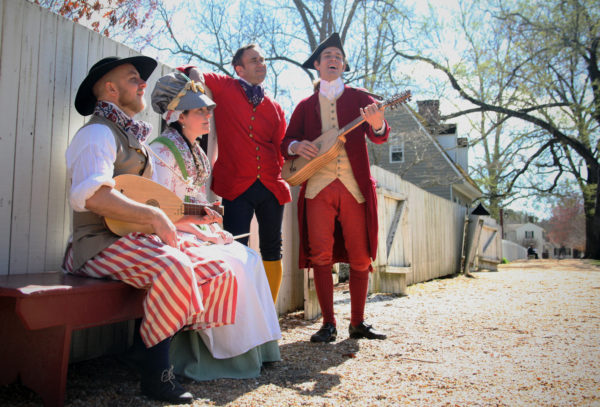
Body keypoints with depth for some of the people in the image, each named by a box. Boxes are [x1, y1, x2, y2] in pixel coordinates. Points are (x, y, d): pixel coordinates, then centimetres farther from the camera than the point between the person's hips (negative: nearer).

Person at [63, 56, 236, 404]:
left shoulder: (135, 139, 23)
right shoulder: (99, 132, -7)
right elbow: (94, 196, -26)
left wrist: (191, 217, 17)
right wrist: (154, 216, -22)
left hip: (139, 241, 9)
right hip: (101, 244, -9)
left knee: (219, 274, -7)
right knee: (173, 268, -36)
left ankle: (150, 346, 0)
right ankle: (156, 373, -18)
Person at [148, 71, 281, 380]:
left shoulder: (196, 151, 16)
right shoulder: (162, 150, -11)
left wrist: (214, 230, 3)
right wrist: (205, 234, -17)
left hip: (199, 232, 8)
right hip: (174, 236, -8)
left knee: (250, 259, -10)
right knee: (231, 265, -25)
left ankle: (253, 348, -6)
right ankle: (231, 353, -12)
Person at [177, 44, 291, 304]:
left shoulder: (274, 108, 18)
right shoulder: (223, 87, 9)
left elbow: (279, 147, 17)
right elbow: (190, 75, 11)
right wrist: (193, 73, -10)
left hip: (272, 186, 4)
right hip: (237, 186, -4)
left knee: (272, 251, 8)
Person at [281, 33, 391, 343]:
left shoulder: (358, 98, 13)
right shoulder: (306, 106, 16)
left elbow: (380, 137, 1)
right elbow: (285, 143, 13)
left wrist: (377, 125, -23)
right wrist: (296, 146, -11)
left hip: (355, 187, 0)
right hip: (318, 187, 0)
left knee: (360, 258, 0)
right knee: (320, 255, -7)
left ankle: (358, 323, 15)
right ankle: (328, 324, 5)